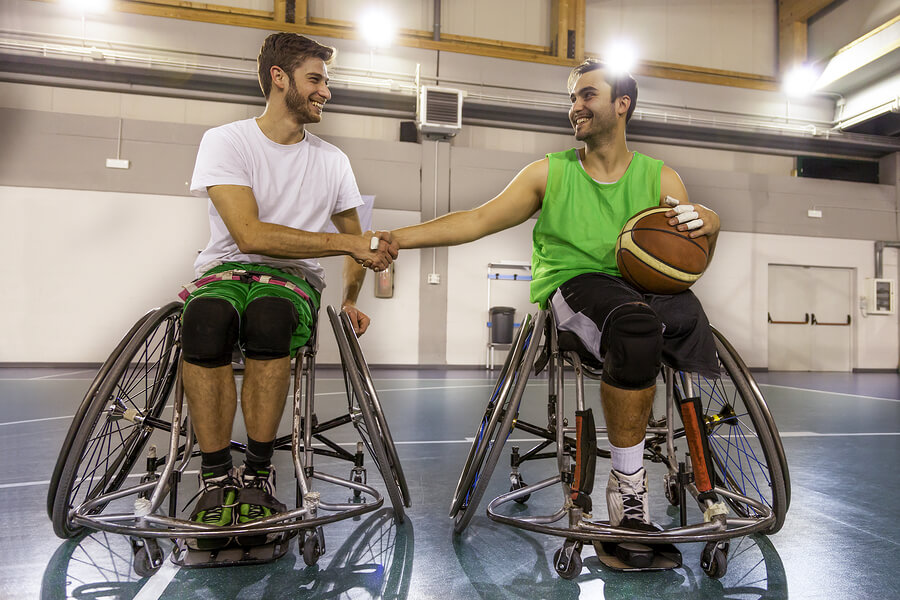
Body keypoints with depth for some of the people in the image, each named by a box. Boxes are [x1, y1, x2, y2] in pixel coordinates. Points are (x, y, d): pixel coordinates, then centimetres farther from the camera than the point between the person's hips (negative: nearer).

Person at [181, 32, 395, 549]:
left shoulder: (331, 160, 11)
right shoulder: (226, 140, -2)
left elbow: (357, 239, 23)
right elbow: (250, 234, -16)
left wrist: (351, 300, 9)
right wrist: (345, 243, -19)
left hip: (295, 279, 2)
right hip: (227, 268, -1)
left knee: (269, 315, -36)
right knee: (207, 319, -38)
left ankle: (257, 475, -20)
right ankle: (217, 479, -21)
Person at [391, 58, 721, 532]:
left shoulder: (659, 178, 13)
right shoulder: (550, 173, 12)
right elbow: (478, 220, 6)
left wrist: (708, 226, -13)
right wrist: (392, 239, -3)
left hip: (643, 287, 2)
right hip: (572, 284, -2)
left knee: (686, 312, -34)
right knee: (635, 322, -36)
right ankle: (627, 484, -22)